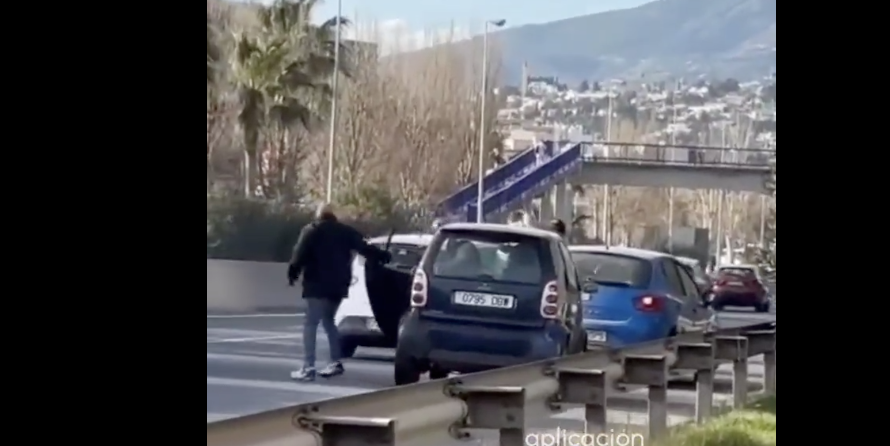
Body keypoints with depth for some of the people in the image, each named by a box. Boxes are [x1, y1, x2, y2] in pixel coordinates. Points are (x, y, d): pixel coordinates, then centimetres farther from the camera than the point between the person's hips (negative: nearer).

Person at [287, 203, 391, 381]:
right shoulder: (346, 231, 13)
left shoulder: (311, 231, 0)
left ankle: (308, 368, -14)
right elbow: (365, 248, 10)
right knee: (328, 321, 22)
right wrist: (383, 257, 21)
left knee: (311, 325, -6)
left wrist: (293, 272, -1)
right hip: (338, 285, 6)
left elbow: (300, 255, -10)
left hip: (318, 285, -6)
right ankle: (336, 362, 17)